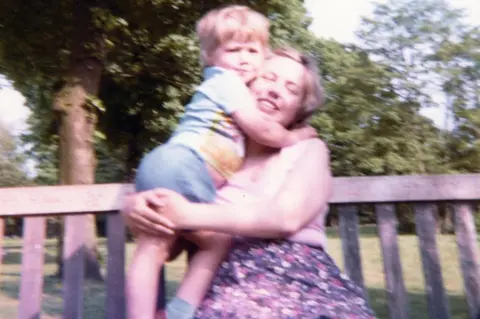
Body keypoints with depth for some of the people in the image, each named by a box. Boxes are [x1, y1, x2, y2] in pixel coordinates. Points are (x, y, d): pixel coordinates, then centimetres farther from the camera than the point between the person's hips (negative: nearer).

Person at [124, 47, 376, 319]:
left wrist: (189, 215, -17)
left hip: (298, 285, -1)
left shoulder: (309, 149, 7)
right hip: (225, 289, 2)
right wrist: (136, 209, -14)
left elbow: (287, 217, -10)